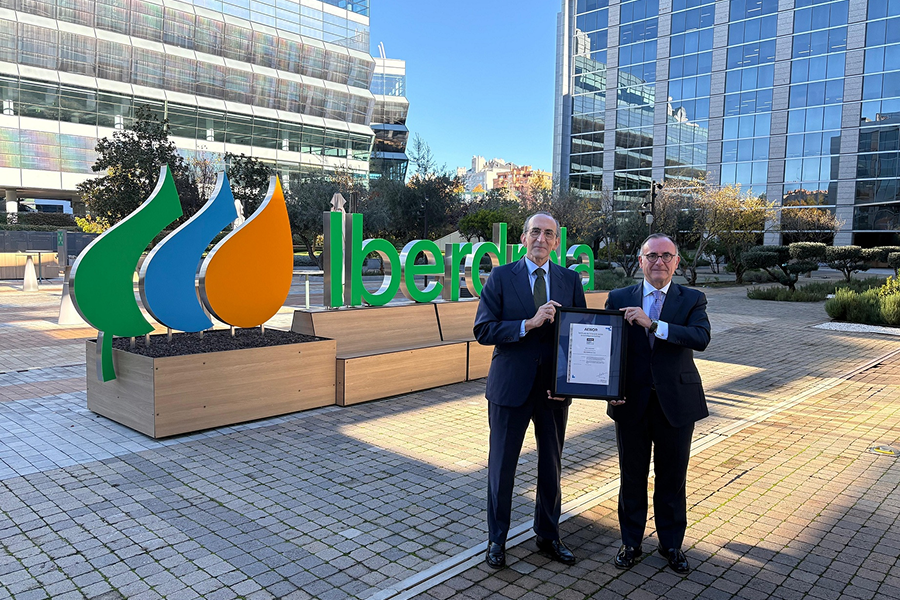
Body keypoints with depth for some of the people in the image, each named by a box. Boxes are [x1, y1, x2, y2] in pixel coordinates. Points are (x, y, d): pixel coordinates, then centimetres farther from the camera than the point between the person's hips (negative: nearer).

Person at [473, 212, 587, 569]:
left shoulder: (570, 280, 5)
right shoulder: (501, 278, -4)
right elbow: (483, 330, -12)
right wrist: (529, 323, -22)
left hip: (555, 388, 3)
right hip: (511, 387, -2)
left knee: (551, 466, 15)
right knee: (501, 467, 8)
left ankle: (548, 537, 34)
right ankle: (497, 540, 27)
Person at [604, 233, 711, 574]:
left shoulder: (691, 300, 0)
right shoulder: (619, 299, 2)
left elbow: (701, 338, -18)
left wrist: (653, 324, -27)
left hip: (676, 402, 0)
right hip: (631, 402, 0)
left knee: (672, 478, 13)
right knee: (632, 476, 12)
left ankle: (671, 544, 32)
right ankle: (631, 543, 30)